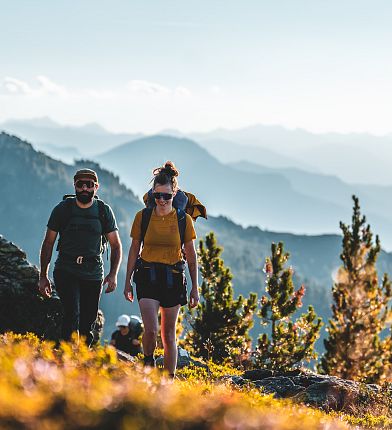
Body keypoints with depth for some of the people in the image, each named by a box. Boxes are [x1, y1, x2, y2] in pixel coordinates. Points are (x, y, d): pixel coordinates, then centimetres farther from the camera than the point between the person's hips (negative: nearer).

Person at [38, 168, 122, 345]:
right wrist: (43, 276, 3)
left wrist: (113, 273, -9)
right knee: (72, 314, -21)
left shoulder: (104, 211, 4)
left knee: (87, 323, 4)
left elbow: (116, 245, 7)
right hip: (66, 271, -2)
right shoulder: (63, 209, 0)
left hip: (93, 275, 2)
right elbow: (48, 243, 6)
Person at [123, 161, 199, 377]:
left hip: (173, 278, 0)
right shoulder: (143, 216, 0)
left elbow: (191, 255, 6)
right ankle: (148, 362, 11)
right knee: (151, 330, -17)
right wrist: (128, 282, 8)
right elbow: (134, 250, 9)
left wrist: (195, 287, 4)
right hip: (147, 277, 0)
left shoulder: (184, 219, 0)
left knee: (169, 335, 5)